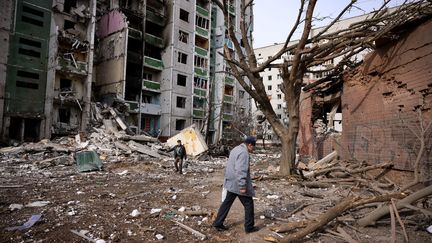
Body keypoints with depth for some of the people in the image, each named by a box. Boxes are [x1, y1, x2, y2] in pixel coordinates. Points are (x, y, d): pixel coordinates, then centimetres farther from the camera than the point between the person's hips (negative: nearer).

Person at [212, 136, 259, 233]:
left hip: (231, 183, 10)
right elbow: (241, 171, -26)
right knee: (248, 204, 6)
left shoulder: (235, 149, 13)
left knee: (227, 202, 16)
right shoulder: (243, 153, -20)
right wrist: (242, 186, -24)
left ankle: (218, 223, 23)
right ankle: (249, 227, 16)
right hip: (238, 184, -10)